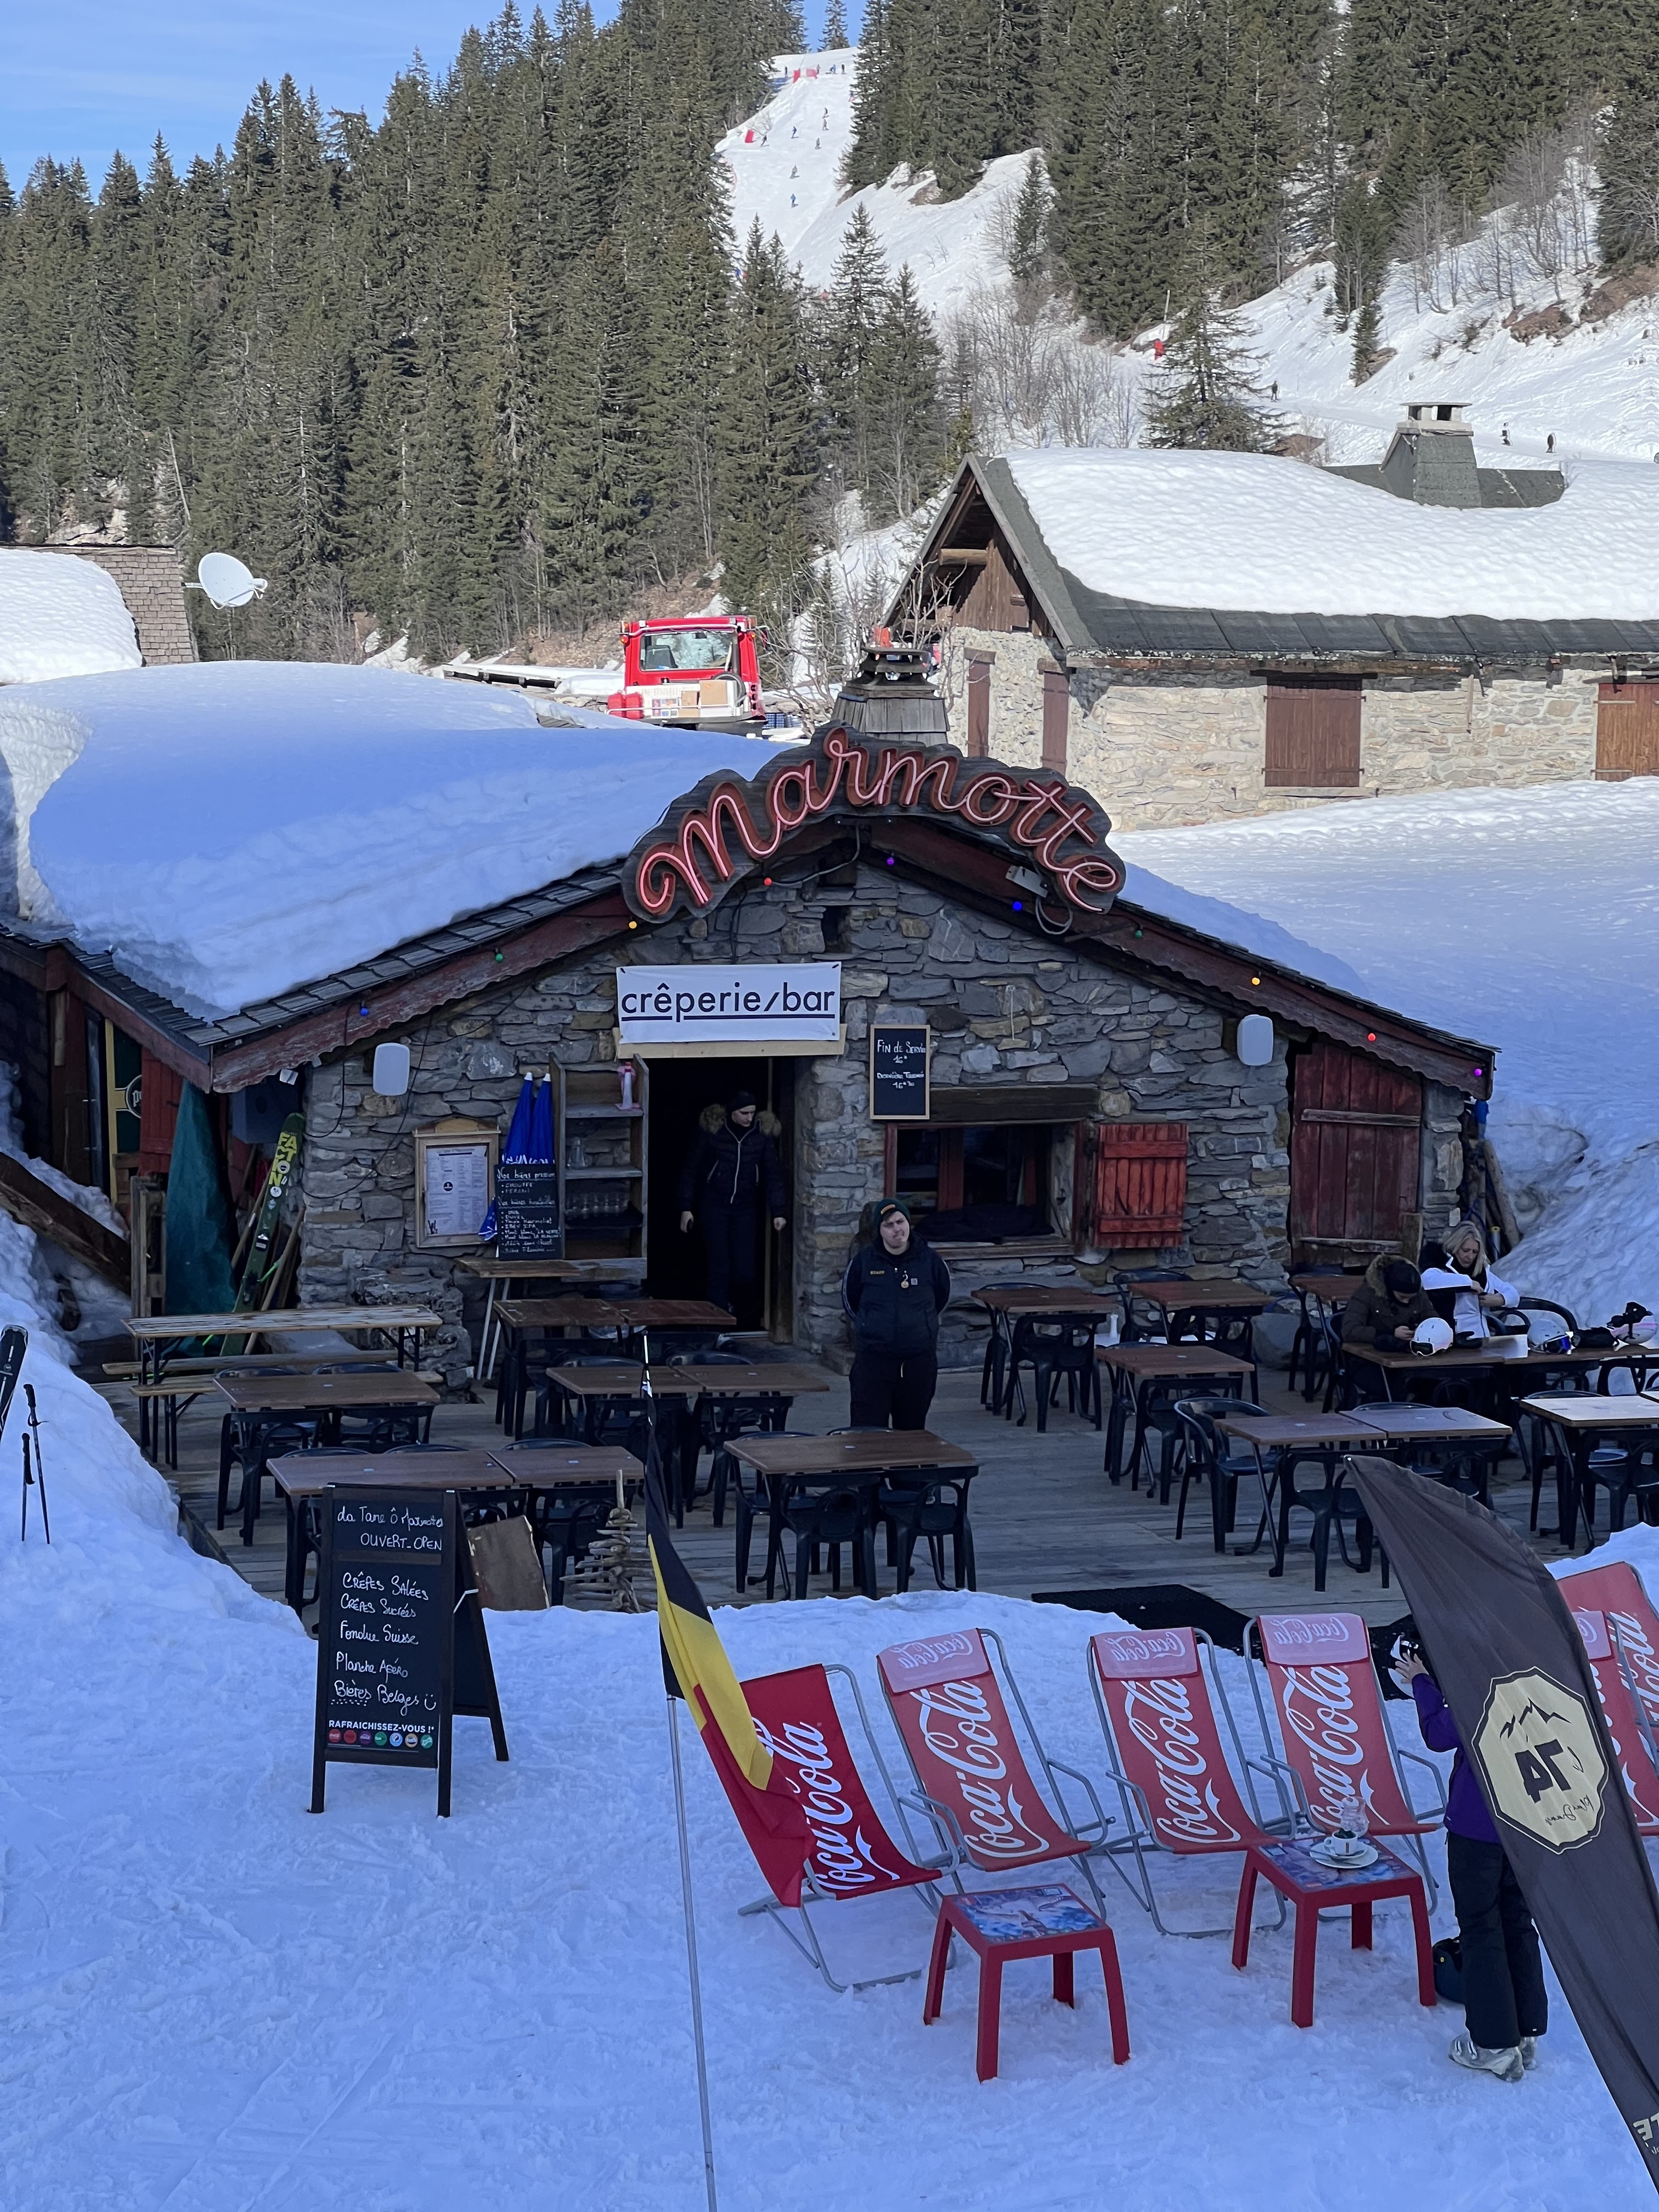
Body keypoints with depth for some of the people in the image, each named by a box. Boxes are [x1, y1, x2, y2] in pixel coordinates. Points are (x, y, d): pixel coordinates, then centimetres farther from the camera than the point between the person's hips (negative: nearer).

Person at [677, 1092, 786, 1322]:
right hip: (714, 1206, -2)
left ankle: (738, 1308, 21)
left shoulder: (762, 1135, -2)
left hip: (746, 1209, 2)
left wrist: (777, 1212, -6)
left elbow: (773, 1174, 1)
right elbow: (691, 1170, -1)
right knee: (719, 1267, -6)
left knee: (746, 1268, -3)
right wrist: (686, 1208, -4)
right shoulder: (712, 1132, -7)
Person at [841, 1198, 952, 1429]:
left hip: (919, 1360, 1)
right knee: (868, 1429, -7)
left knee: (912, 1427, 10)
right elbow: (849, 1300, 15)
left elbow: (942, 1298, 18)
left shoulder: (930, 1260, 0)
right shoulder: (863, 1260, -2)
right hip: (873, 1360, -1)